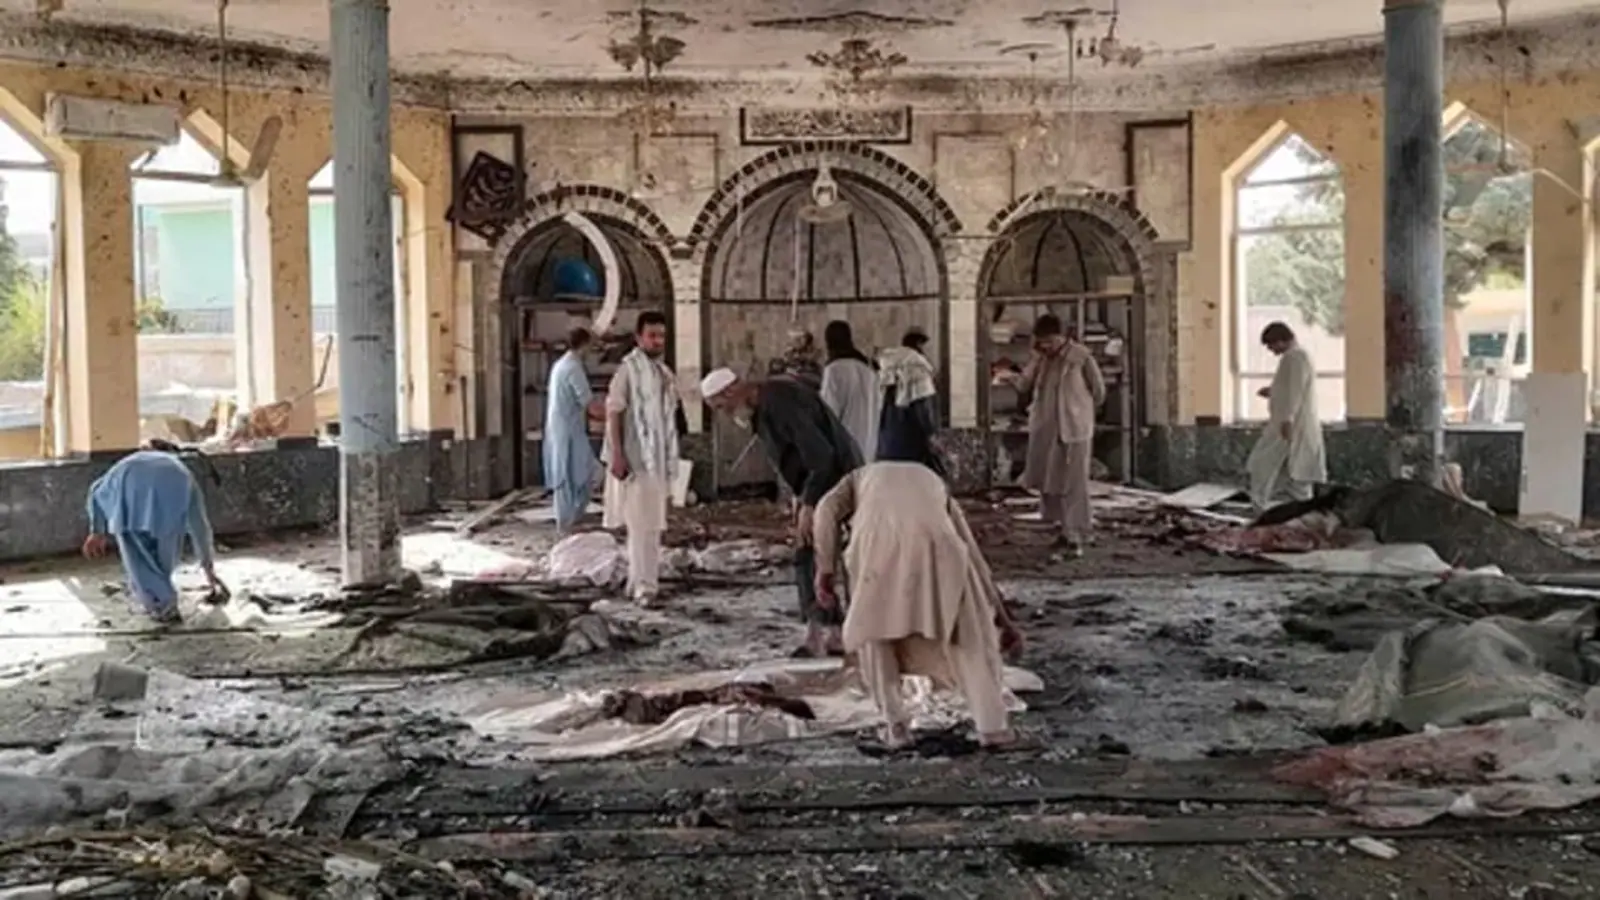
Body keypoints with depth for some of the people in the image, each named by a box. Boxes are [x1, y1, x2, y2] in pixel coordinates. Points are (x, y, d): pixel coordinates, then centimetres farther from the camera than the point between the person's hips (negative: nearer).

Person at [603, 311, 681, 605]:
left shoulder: (664, 373, 15)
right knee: (642, 524, -10)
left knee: (650, 524, 12)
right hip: (636, 459, -8)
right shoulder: (628, 369, -9)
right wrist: (617, 455, -20)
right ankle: (644, 586, -7)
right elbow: (613, 413, -13)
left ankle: (638, 582, 21)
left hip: (658, 460, 8)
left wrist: (671, 461, 17)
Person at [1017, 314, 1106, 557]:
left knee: (1075, 483, -3)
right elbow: (1023, 386, 0)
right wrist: (1036, 357, -9)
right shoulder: (1040, 358, 6)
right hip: (1044, 429, 5)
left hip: (1074, 429, -5)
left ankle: (1075, 535, 1)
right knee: (1046, 480, 10)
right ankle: (1064, 525, 27)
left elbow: (1099, 391, -1)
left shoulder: (1081, 356, -9)